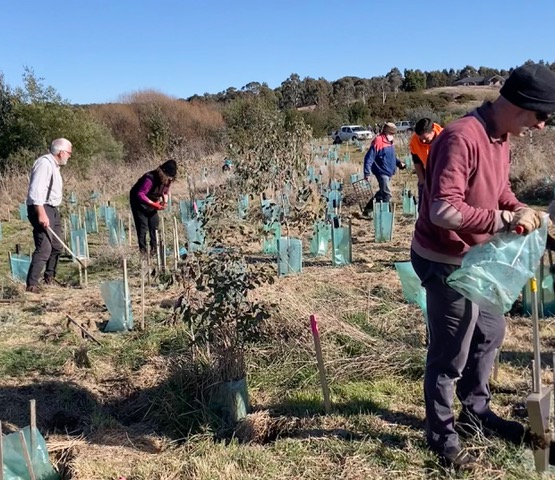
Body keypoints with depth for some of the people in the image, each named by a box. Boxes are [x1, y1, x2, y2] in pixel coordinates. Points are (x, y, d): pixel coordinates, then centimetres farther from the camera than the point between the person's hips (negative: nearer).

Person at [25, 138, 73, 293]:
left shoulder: (53, 164, 16)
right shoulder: (44, 163, -16)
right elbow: (36, 190, -25)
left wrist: (50, 213, 20)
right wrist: (41, 213, -31)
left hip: (52, 209, 11)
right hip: (41, 209, -11)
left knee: (56, 246, 18)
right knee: (44, 248, -16)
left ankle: (49, 278, 33)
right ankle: (32, 284, -13)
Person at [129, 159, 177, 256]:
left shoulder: (167, 180, -12)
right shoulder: (150, 179, -35)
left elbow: (165, 191, 7)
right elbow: (140, 194, -34)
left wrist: (165, 201, -14)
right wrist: (153, 204, -38)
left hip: (152, 201, 7)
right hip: (139, 201, -7)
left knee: (155, 225, 3)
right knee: (142, 226, -10)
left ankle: (154, 248, 12)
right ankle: (143, 250, -3)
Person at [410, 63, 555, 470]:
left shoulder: (502, 137, 4)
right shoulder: (462, 138, -27)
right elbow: (444, 211, -34)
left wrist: (520, 210, -1)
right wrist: (507, 219, -30)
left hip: (477, 257, 10)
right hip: (446, 261, -10)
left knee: (490, 333, 24)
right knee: (450, 354, 4)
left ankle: (476, 411, 44)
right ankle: (441, 435, 25)